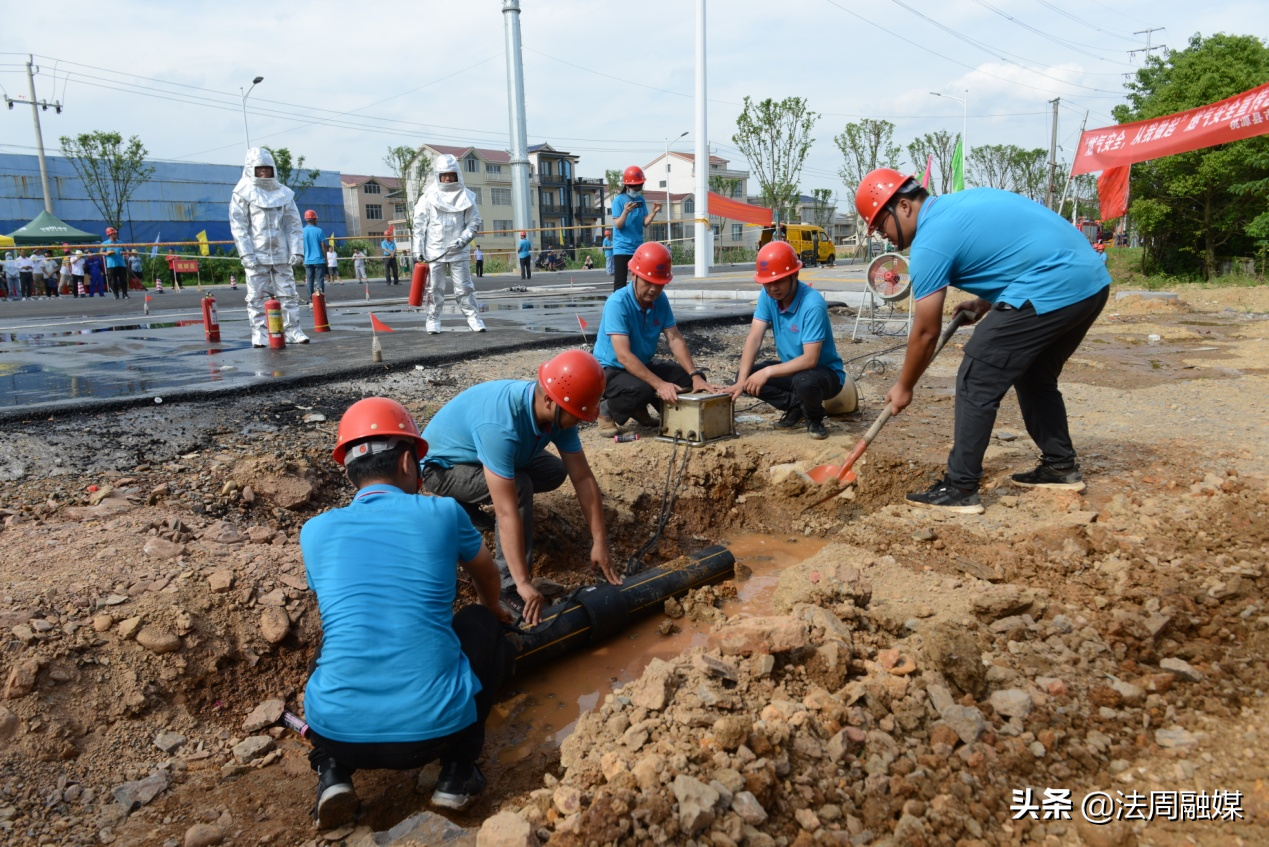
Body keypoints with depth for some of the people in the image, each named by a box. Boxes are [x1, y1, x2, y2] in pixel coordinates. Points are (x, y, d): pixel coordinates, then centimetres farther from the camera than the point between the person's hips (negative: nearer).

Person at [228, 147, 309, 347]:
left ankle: (292, 330, 7)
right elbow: (238, 226, -2)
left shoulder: (284, 193, 12)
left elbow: (293, 224, 11)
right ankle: (260, 334, 4)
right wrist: (246, 254, -11)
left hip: (281, 254, 3)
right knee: (257, 296, 0)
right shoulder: (243, 193, 3)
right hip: (256, 255, -3)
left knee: (288, 294, 2)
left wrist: (296, 250, 0)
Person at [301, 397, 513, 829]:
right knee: (482, 625, 24)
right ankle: (457, 769, 14)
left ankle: (333, 770, 13)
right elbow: (487, 579, 25)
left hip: (337, 732, 3)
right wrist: (491, 608, 50)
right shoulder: (443, 513, 2)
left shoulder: (315, 531, 7)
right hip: (435, 728, -2)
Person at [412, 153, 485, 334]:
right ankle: (433, 321, 12)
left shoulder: (466, 197, 4)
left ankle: (473, 318, 6)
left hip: (458, 252, 0)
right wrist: (418, 249, -2)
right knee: (435, 288, 4)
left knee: (464, 288, 0)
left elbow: (475, 223, 6)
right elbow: (419, 224, 3)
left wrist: (463, 240, -9)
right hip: (434, 251, 0)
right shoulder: (428, 196, 2)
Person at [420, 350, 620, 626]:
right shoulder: (499, 424, -42)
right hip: (441, 466, -7)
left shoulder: (557, 411, -19)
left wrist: (600, 543, -13)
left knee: (555, 473, 7)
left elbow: (583, 478, -13)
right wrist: (523, 583, -39)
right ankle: (509, 585, -16)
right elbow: (507, 511, -41)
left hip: (480, 452, 8)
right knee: (519, 486, -29)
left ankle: (468, 500, 20)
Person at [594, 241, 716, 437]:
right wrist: (659, 384, -41)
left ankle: (639, 410, 12)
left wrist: (695, 375, -23)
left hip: (644, 365, 7)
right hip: (611, 370, -7)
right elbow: (623, 356, -33)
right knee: (641, 389, -38)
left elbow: (675, 340, -8)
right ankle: (607, 410, -4)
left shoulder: (661, 300, -5)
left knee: (692, 378, -6)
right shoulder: (617, 303, -25)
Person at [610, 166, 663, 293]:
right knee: (620, 282, -8)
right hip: (622, 248, -5)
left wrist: (654, 212, -9)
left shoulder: (641, 200, 8)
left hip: (638, 247, 5)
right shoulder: (619, 200, -7)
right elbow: (618, 225, -13)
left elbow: (645, 223, 6)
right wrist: (625, 212, -29)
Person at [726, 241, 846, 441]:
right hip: (792, 367, 6)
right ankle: (796, 406, 6)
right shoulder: (767, 296, -10)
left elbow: (810, 359, -32)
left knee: (804, 381, -39)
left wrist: (768, 372, -34)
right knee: (747, 376, -13)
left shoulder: (813, 304, -29)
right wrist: (741, 381, -26)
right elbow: (754, 339, -14)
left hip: (826, 371, -6)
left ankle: (814, 419, -4)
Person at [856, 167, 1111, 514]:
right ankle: (1061, 467, 33)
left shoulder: (930, 242, -8)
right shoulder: (966, 201, 19)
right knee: (1035, 377, 25)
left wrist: (903, 387, 9)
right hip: (1092, 280, 10)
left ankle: (960, 489, 2)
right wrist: (985, 303, 24)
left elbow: (926, 332, -4)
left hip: (1050, 293, -10)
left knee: (976, 385, -2)